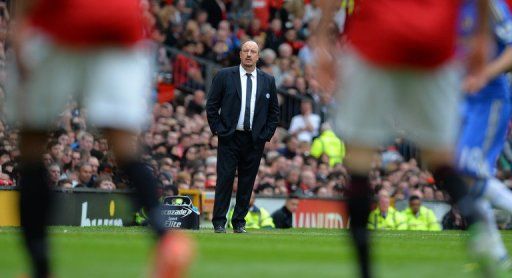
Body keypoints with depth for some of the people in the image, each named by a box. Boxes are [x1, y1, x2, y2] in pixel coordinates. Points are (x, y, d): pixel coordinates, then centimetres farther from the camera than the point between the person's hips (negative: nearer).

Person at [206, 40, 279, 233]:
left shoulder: (268, 81, 9)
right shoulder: (224, 76, 3)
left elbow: (274, 111, 14)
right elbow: (211, 105, 4)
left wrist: (267, 134, 3)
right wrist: (218, 129, -4)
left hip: (255, 140, 2)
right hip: (229, 138, -2)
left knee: (247, 182, 4)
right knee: (225, 179, -6)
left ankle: (239, 222, 11)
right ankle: (219, 222, 0)